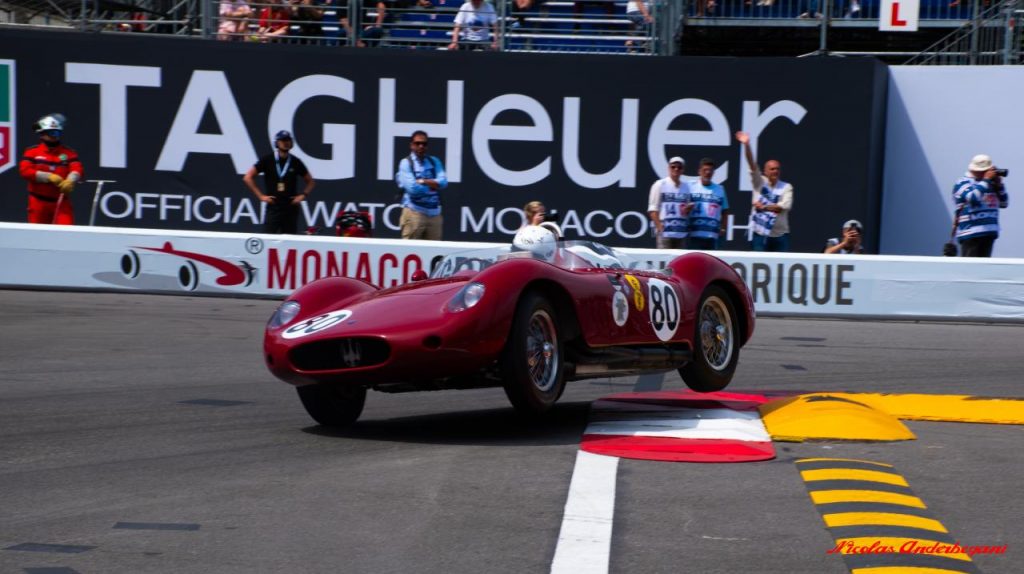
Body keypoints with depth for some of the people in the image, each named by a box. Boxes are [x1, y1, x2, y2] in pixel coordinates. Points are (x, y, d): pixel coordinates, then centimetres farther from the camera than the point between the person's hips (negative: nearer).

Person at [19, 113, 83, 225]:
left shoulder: (68, 152, 5)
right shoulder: (32, 152, 2)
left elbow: (76, 169, -8)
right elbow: (25, 170, -12)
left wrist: (70, 181, -33)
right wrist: (49, 177, -22)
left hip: (61, 202, 0)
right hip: (39, 202, 0)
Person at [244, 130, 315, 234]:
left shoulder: (295, 162, 7)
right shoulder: (267, 160, 1)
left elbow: (310, 181, 18)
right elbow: (248, 177, 2)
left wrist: (303, 195, 2)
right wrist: (261, 196, -4)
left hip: (291, 209, 2)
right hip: (273, 208, -2)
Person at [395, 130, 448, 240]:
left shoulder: (434, 162, 13)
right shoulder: (406, 163, -2)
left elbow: (443, 182, -3)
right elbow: (413, 188, -14)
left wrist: (421, 181, -12)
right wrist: (433, 185, -3)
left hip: (434, 213, 5)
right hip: (414, 212, -5)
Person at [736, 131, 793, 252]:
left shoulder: (786, 187, 3)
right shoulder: (759, 182, 3)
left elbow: (784, 207, -11)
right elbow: (752, 164, -9)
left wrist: (764, 207, -11)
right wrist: (746, 145, -22)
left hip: (780, 235, 0)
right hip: (760, 234, 0)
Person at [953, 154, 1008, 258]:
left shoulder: (990, 184, 18)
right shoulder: (963, 183, -4)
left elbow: (1004, 203, 16)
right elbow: (973, 197, -23)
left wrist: (999, 185, 2)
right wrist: (986, 180, -17)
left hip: (989, 233, 8)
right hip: (971, 233, -8)